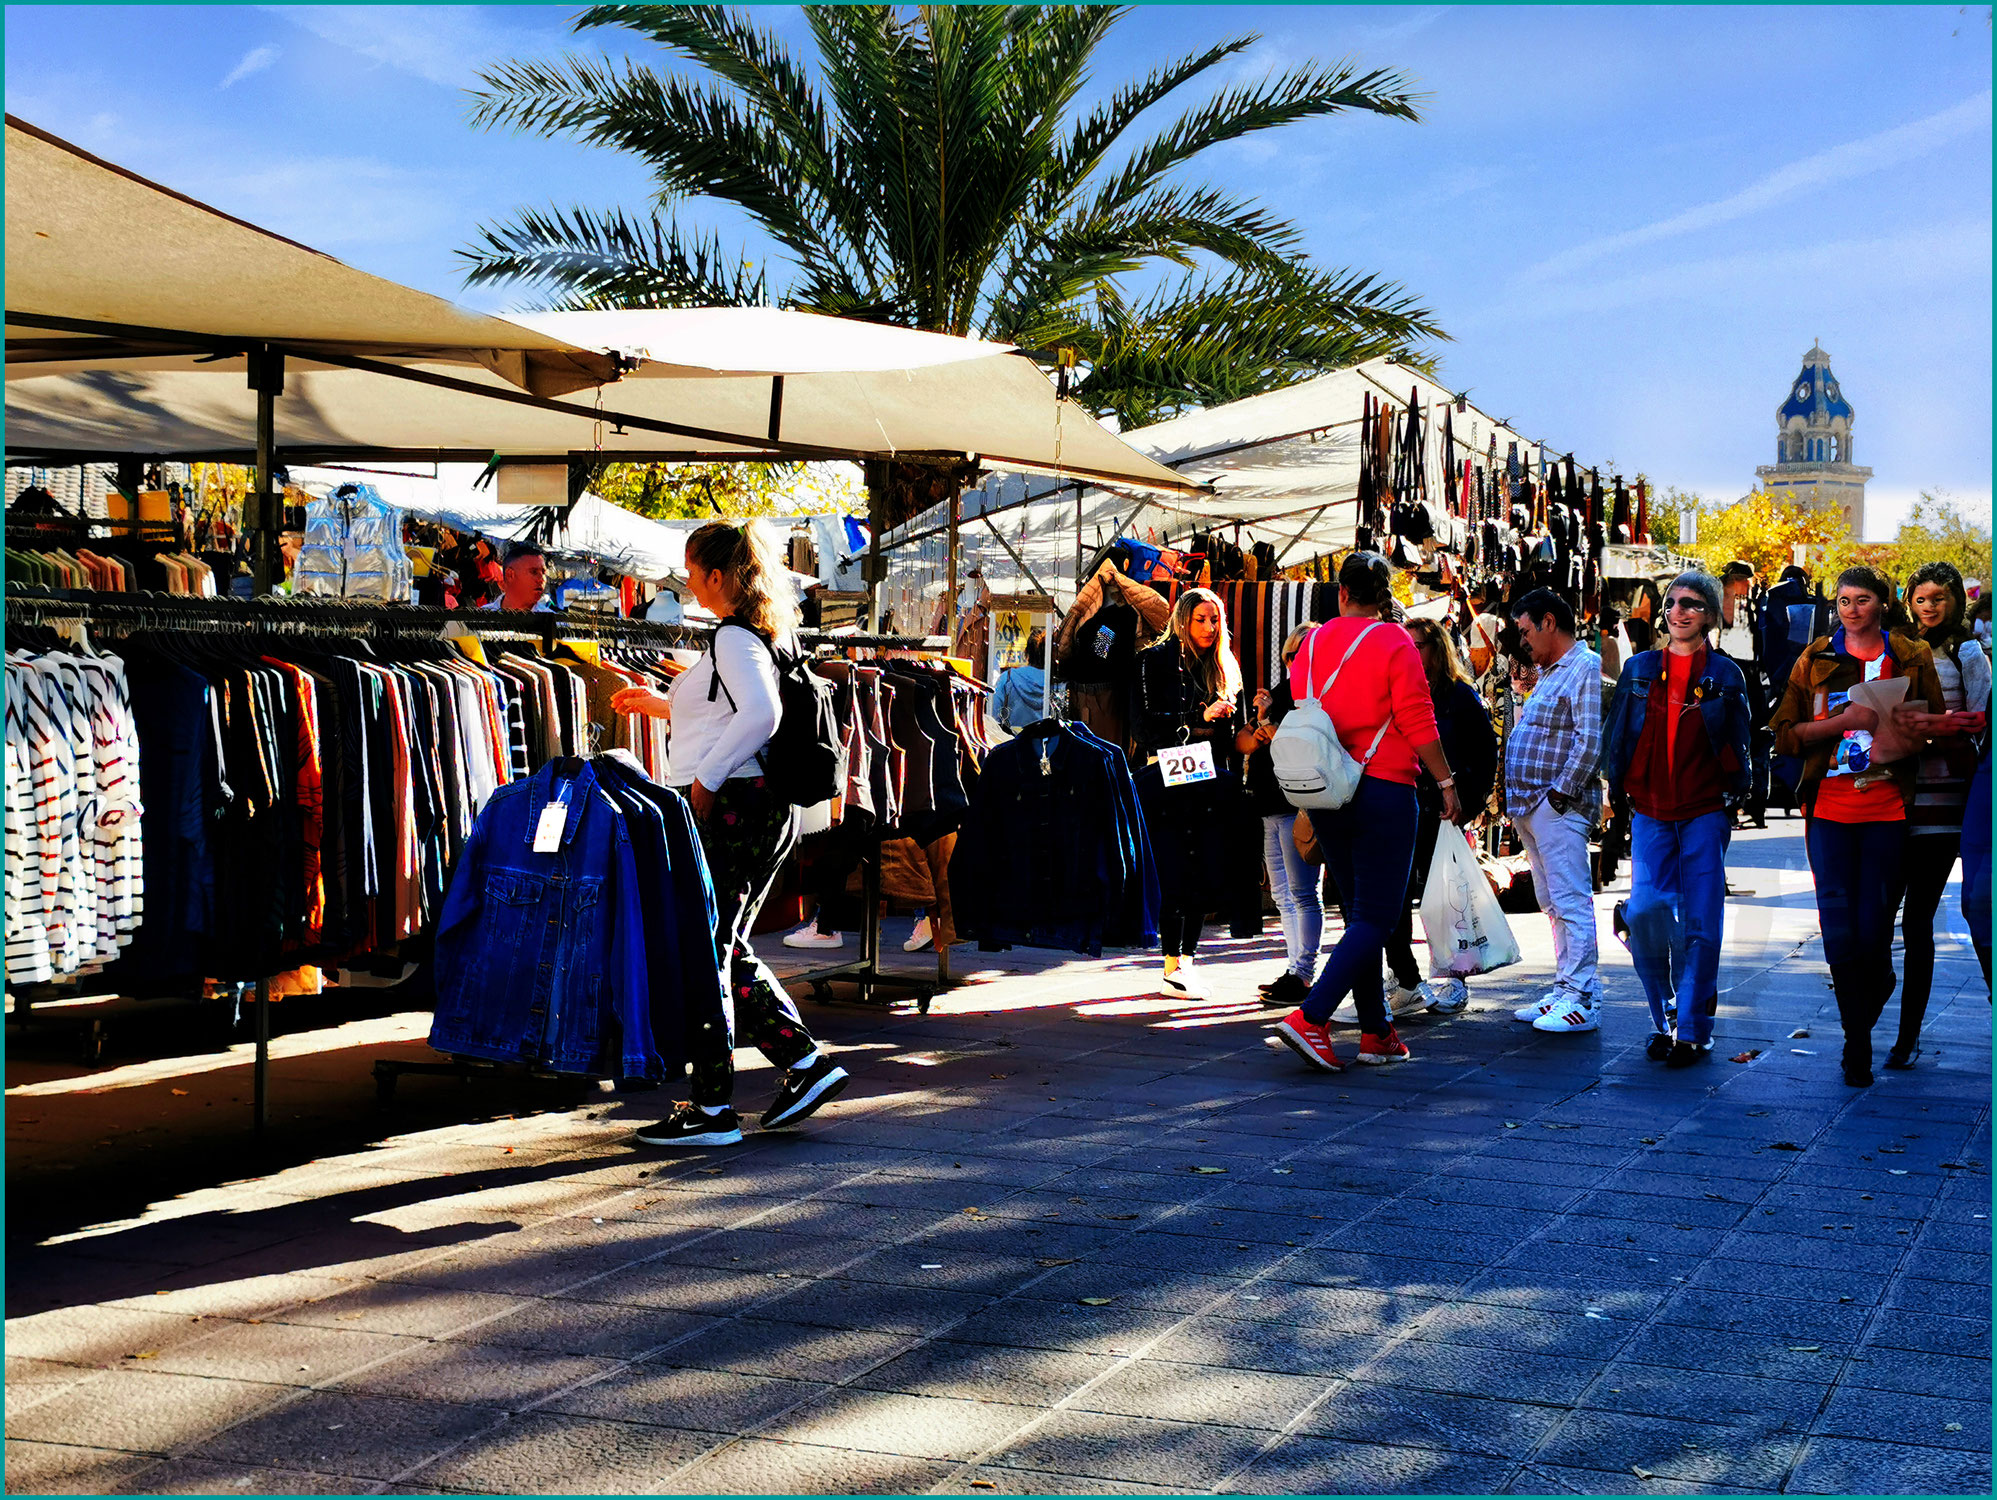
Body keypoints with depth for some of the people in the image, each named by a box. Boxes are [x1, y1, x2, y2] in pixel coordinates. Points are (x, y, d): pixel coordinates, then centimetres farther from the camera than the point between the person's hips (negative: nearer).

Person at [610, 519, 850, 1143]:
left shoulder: (733, 637, -12)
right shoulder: (764, 635, 17)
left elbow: (760, 714, -28)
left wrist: (705, 779, -21)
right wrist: (661, 704, 36)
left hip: (728, 810, -10)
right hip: (766, 813, 10)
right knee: (727, 952, 17)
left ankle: (712, 1109, 0)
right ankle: (806, 1063, 14)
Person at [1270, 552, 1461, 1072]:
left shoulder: (1314, 642, 6)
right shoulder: (1393, 643, -8)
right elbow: (1417, 723, -12)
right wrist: (1445, 782, -3)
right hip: (1383, 790, -6)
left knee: (1361, 912, 14)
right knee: (1376, 917, -4)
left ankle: (1376, 1032, 15)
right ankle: (1309, 1018, -17)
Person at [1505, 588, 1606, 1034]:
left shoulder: (1586, 668, -9)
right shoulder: (1549, 672, 22)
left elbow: (1590, 740, -18)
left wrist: (1560, 793, -18)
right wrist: (1521, 803, 15)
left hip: (1558, 808, -10)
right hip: (1532, 808, 10)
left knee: (1571, 902, -10)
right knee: (1553, 904, 11)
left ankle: (1582, 998, -11)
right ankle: (1566, 990, 16)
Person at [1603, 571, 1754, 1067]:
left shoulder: (1725, 675, 5)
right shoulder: (1640, 670, 9)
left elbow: (1739, 747, 8)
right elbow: (1616, 738, 13)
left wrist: (1732, 800, 1)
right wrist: (1617, 794, 8)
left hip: (1705, 812, -1)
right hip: (1650, 811, 2)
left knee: (1700, 923, -3)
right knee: (1645, 909, -10)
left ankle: (1691, 1029, 6)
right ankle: (1663, 1016, 10)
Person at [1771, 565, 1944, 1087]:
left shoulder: (1912, 659, 9)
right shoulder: (1815, 660, 8)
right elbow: (1785, 736, 3)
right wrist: (1846, 720, -11)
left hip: (1889, 808, 0)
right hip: (1829, 808, 0)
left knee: (1874, 931, -1)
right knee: (1839, 930, -7)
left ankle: (1858, 1031, 22)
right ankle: (1858, 1041, 11)